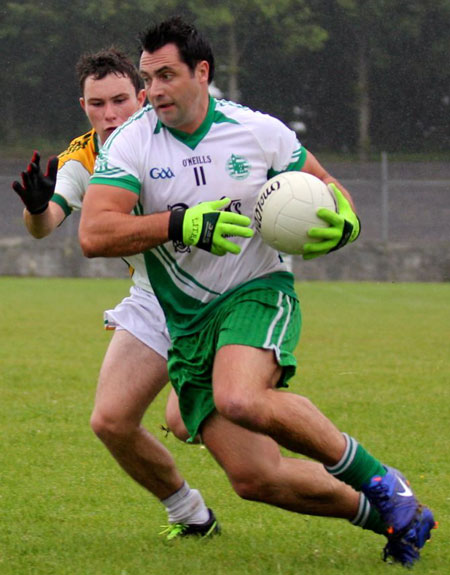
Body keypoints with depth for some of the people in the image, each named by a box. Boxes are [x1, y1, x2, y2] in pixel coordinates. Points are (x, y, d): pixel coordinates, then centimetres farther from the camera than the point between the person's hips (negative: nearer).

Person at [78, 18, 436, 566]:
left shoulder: (259, 131, -3)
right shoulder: (130, 143, -6)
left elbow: (322, 185, 13)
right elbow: (93, 235, -17)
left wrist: (342, 224, -10)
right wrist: (181, 224, -28)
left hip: (258, 293, -2)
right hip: (187, 325, 3)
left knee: (240, 400, -36)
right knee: (254, 478, -10)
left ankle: (377, 480, -17)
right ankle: (378, 512, 13)